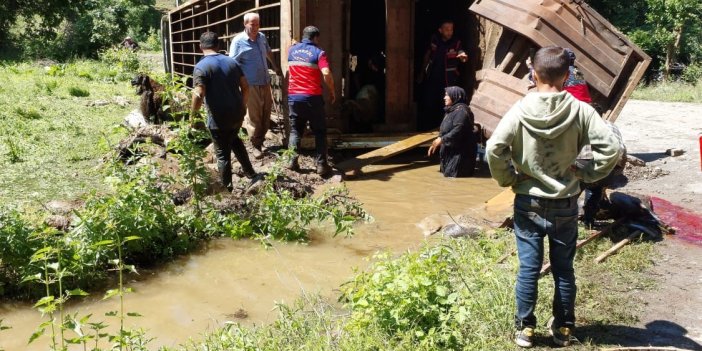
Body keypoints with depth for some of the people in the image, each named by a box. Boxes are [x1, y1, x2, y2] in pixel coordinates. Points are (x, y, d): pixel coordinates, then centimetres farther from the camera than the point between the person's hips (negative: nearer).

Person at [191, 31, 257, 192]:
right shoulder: (232, 62, 4)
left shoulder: (201, 67, -14)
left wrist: (193, 115, -7)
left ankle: (226, 187, 21)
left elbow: (198, 95, -22)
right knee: (234, 140, 31)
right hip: (237, 114, 6)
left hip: (218, 118, -6)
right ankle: (249, 172, 37)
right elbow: (245, 87, 8)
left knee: (222, 152, 9)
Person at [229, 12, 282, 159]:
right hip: (251, 84, -6)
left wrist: (275, 66, 34)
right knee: (254, 115, -2)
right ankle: (256, 145, 8)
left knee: (266, 111, 13)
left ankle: (261, 138, 29)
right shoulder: (238, 41, -12)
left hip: (265, 81, 6)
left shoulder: (262, 37, 5)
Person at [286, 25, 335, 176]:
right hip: (312, 97, -4)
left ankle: (292, 161, 8)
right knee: (320, 132, 6)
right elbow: (326, 74, -20)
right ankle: (321, 164, 2)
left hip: (294, 97, 4)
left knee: (295, 130, 15)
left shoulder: (292, 50, 10)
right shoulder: (318, 53, -6)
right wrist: (332, 92, -8)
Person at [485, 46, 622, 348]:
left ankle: (524, 329, 19)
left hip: (529, 205, -1)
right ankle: (563, 328, 28)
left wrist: (508, 179, -5)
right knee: (564, 270, 15)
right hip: (566, 205, 1)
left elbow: (494, 148, -20)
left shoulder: (520, 110, -12)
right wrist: (586, 173, -2)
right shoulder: (580, 111, -10)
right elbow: (611, 148, -15)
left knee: (528, 269, 9)